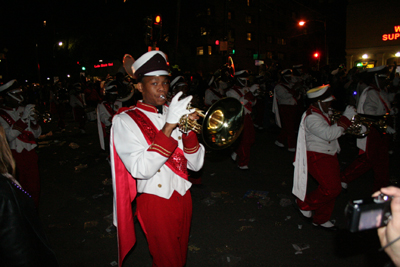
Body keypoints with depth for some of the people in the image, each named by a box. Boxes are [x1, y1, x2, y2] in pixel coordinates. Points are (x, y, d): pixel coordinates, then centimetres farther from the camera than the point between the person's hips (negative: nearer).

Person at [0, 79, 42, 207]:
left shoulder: (24, 109, 7)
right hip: (15, 157, -4)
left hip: (30, 154, 5)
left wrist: (34, 121, -12)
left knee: (34, 187, 12)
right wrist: (23, 118, -25)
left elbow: (37, 134, 8)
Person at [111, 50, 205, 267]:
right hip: (156, 202, -5)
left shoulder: (174, 115, 3)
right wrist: (168, 127, -32)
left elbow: (195, 164, -2)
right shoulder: (126, 121, -11)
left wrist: (189, 131, -19)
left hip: (183, 197, 5)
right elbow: (141, 169, -27)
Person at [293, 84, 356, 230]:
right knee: (332, 189, -13)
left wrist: (348, 128, 3)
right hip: (317, 158, -10)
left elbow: (334, 131, 20)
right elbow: (329, 134, -33)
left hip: (329, 155, 10)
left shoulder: (323, 114, 11)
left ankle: (321, 219, 27)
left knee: (332, 188, 12)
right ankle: (304, 203, 10)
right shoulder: (312, 117, -22)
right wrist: (346, 118, -27)